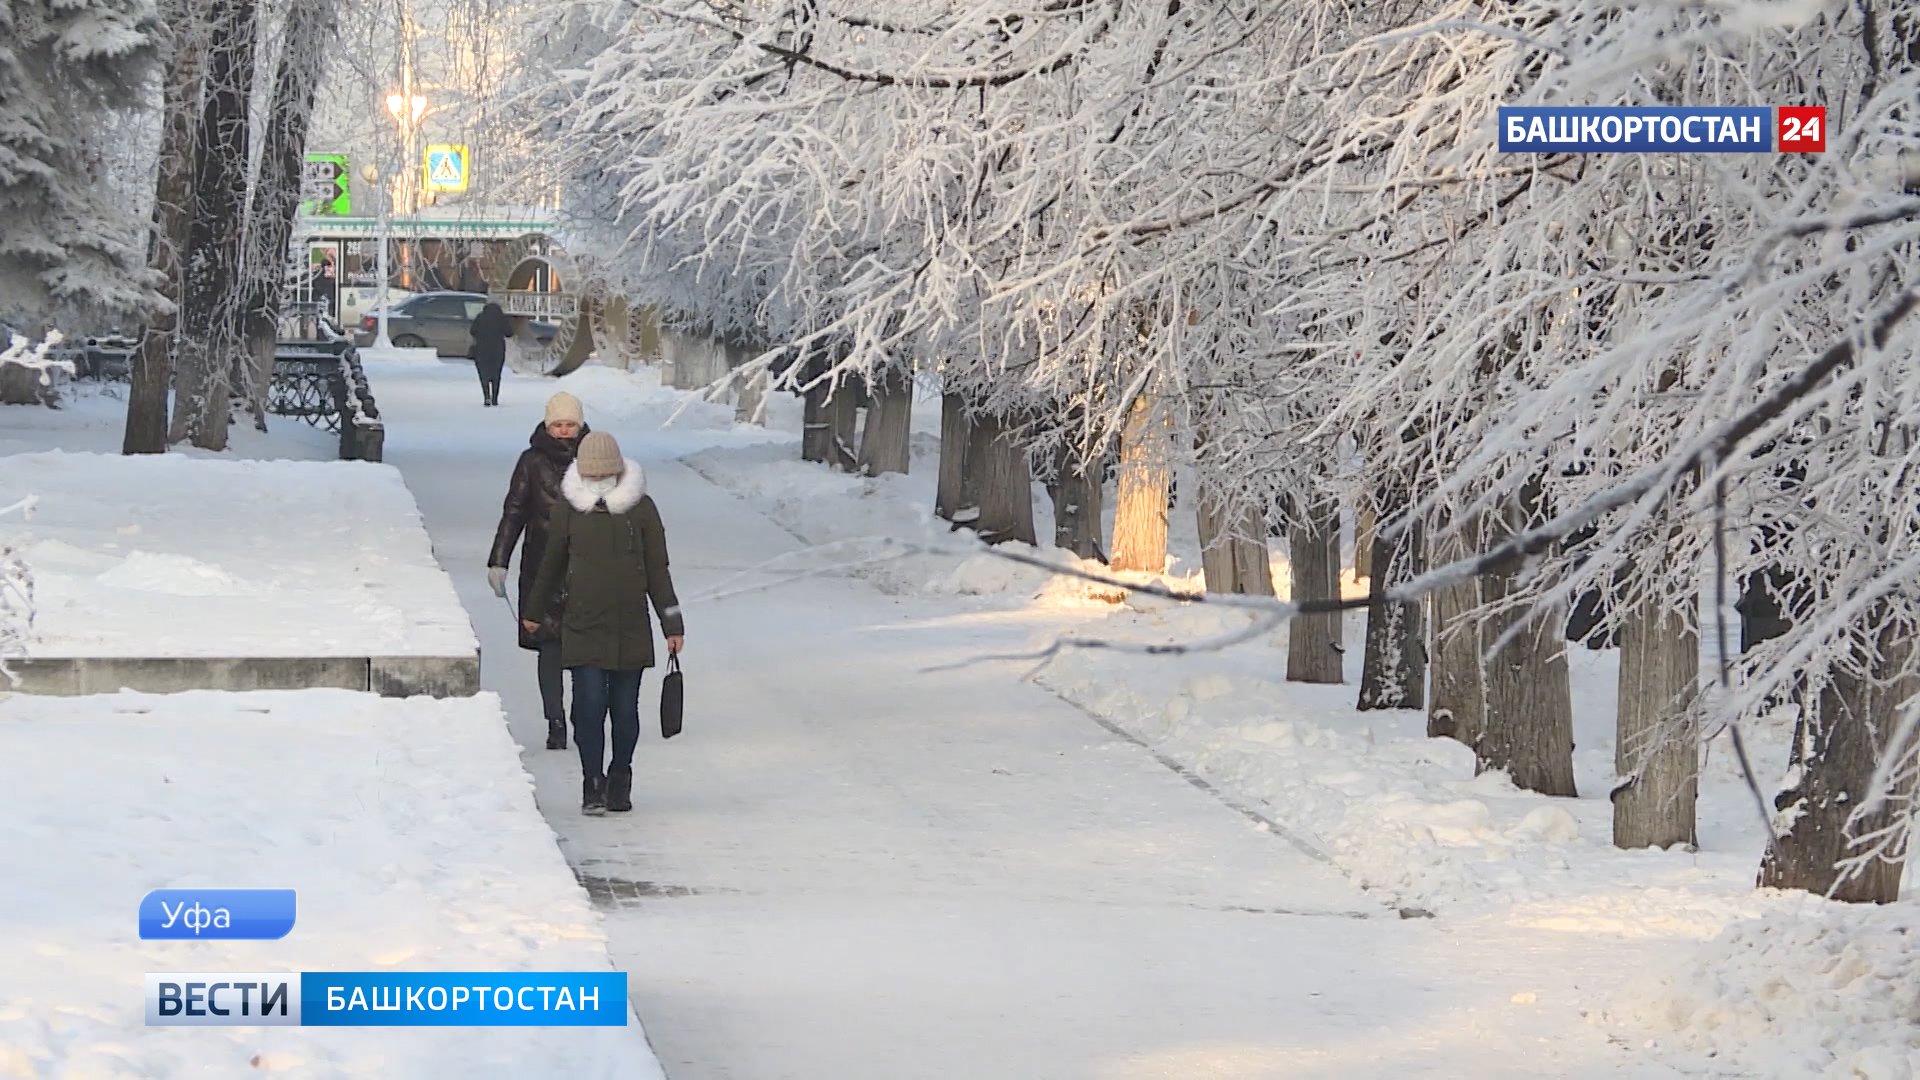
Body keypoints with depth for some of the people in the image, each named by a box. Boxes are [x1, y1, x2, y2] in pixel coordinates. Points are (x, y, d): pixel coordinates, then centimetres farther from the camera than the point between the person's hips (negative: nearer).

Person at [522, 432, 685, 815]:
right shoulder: (567, 509, 1)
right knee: (589, 705, -9)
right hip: (582, 627, 0)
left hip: (631, 629, 0)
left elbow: (657, 570, 6)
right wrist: (533, 611, 25)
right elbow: (552, 564, 15)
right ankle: (593, 784, 0)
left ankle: (620, 782, 21)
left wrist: (673, 624, 5)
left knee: (625, 709, 6)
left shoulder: (641, 508, 0)